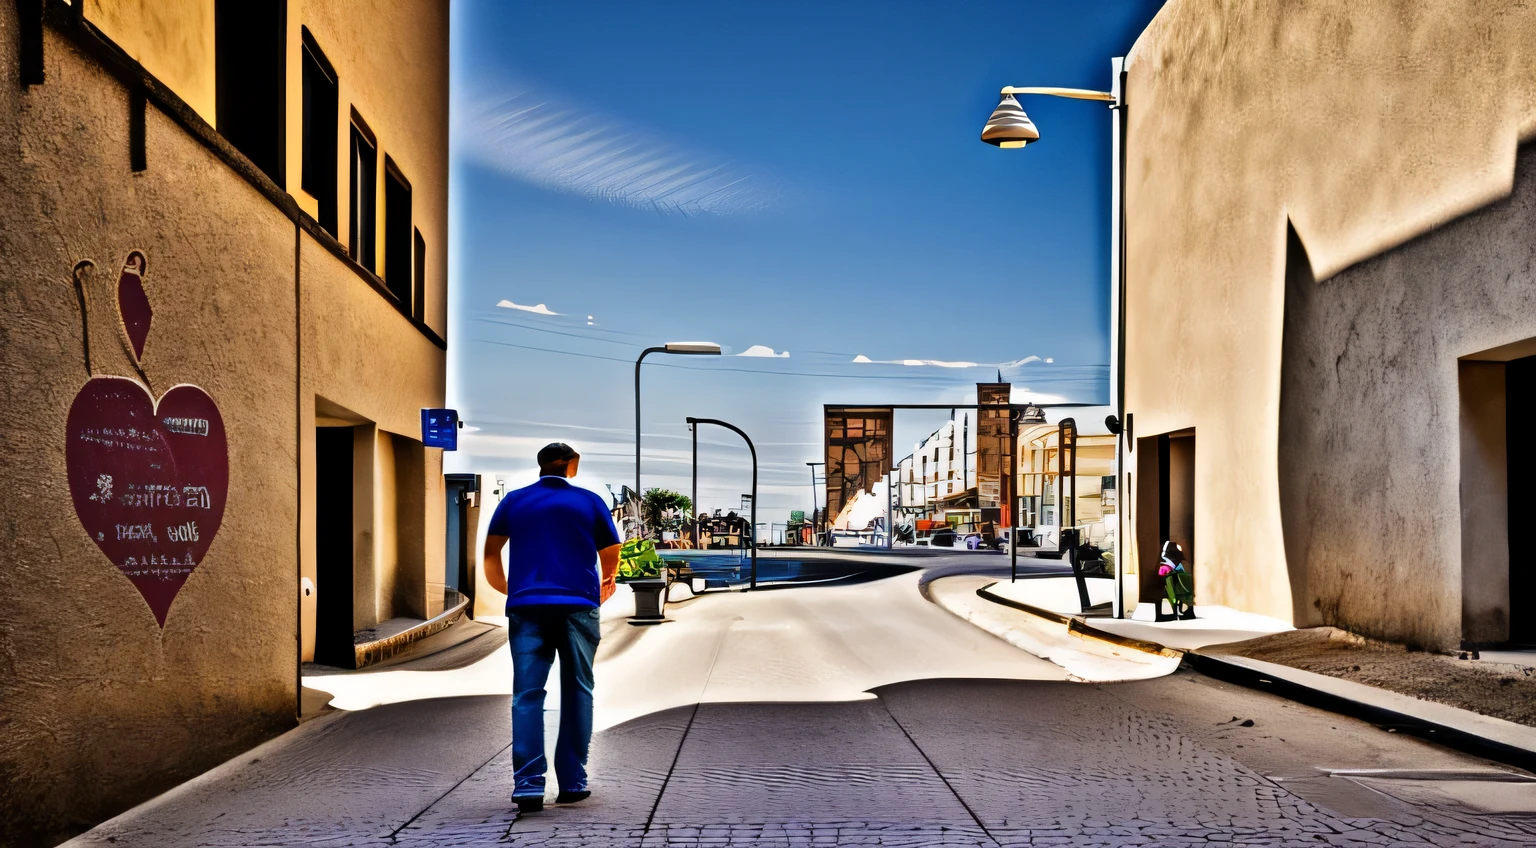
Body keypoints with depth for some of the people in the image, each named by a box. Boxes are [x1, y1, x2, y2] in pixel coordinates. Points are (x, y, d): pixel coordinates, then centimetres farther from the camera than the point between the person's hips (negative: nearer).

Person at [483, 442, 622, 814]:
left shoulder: (514, 501, 12)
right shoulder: (590, 502, 10)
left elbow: (491, 554, 13)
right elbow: (611, 557, 15)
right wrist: (606, 584, 36)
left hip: (527, 607, 1)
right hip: (577, 607, -1)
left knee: (527, 696, -1)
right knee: (577, 694, 9)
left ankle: (528, 783, -12)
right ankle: (572, 782, 8)